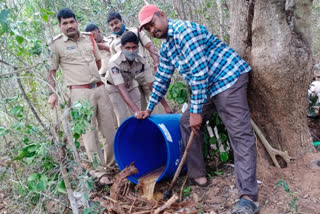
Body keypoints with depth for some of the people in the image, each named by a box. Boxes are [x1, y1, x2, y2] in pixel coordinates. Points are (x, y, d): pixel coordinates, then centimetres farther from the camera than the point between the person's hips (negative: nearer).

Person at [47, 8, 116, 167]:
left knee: (109, 126, 9)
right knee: (89, 129, -2)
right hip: (80, 92, -5)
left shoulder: (89, 38, 11)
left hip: (99, 88, 5)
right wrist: (52, 93, -10)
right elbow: (51, 71, -1)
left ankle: (115, 161, 24)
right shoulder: (56, 44, -2)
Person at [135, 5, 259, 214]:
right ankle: (197, 174, 18)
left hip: (228, 77, -10)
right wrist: (149, 108, 24)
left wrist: (196, 111, -19)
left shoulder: (184, 30, -17)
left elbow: (200, 73, -22)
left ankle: (249, 196, -14)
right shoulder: (165, 47, 13)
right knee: (187, 122, 11)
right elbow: (162, 78, 22)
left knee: (240, 133, -14)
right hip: (208, 85, 10)